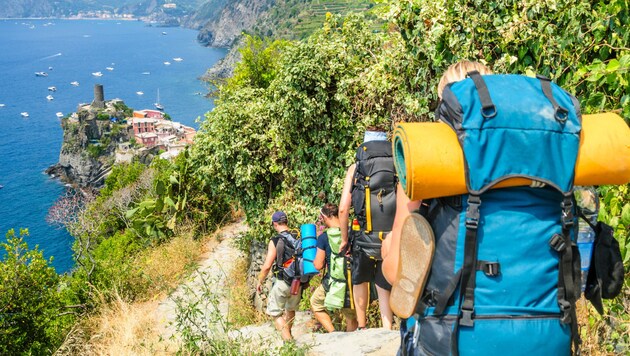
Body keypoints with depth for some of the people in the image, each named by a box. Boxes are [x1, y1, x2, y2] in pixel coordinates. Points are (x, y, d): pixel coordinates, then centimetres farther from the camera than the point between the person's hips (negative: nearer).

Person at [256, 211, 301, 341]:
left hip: (282, 283, -5)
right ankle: (288, 334, 45)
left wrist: (260, 281, 1)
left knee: (275, 312, 8)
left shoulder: (275, 241, -13)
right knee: (291, 309, 27)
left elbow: (267, 266, -14)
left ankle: (288, 340, -5)